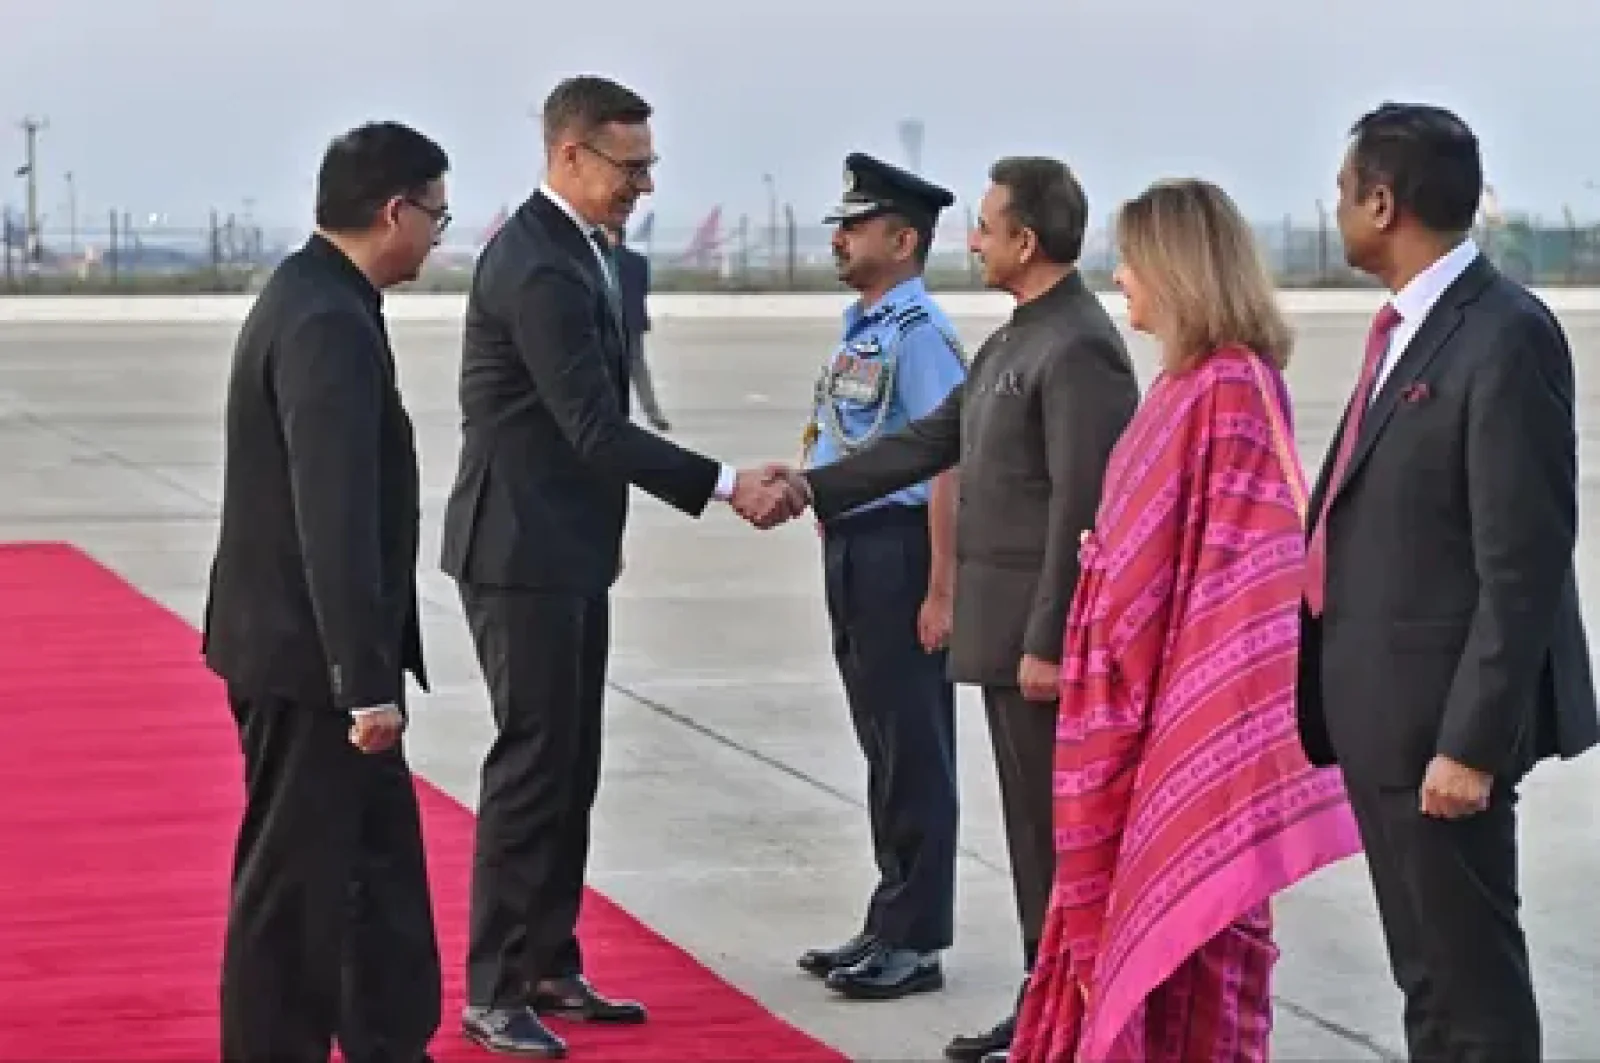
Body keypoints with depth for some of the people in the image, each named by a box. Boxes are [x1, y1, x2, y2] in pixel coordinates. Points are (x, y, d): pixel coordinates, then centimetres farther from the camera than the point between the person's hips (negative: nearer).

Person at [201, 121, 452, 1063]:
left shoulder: (313, 299, 11)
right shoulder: (330, 324, -21)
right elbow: (335, 520, -26)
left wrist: (370, 670, 18)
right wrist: (368, 681, -26)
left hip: (299, 648, 10)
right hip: (308, 662, -10)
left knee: (378, 876, 16)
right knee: (294, 884, 0)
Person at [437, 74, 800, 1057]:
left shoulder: (575, 249, 11)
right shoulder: (539, 268, -20)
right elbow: (596, 429, -24)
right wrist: (727, 486, -24)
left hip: (567, 549, 10)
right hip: (525, 552, -10)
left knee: (572, 770, 13)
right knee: (532, 766, -5)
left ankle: (548, 967, 21)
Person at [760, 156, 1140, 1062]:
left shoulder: (1079, 348, -17)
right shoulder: (1016, 340, 14)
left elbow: (1081, 508, -21)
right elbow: (932, 441, 15)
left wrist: (1048, 642, -22)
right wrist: (816, 488, 8)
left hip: (1046, 630, -10)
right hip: (1006, 624, 10)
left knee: (1061, 828, -2)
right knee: (1033, 824, 14)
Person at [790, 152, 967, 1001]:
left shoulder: (919, 333, -16)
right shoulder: (860, 330, 12)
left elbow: (948, 466, -21)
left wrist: (941, 592, -23)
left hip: (899, 552, -10)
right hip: (850, 548, 10)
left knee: (914, 749, 0)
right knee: (882, 744, 17)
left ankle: (914, 941, 8)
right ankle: (892, 927, 27)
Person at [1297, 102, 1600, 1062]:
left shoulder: (1506, 337, -17)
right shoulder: (1408, 329, 12)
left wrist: (1472, 741, -21)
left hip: (1437, 714, -9)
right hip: (1381, 705, 10)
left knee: (1469, 981, -2)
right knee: (1427, 970, 17)